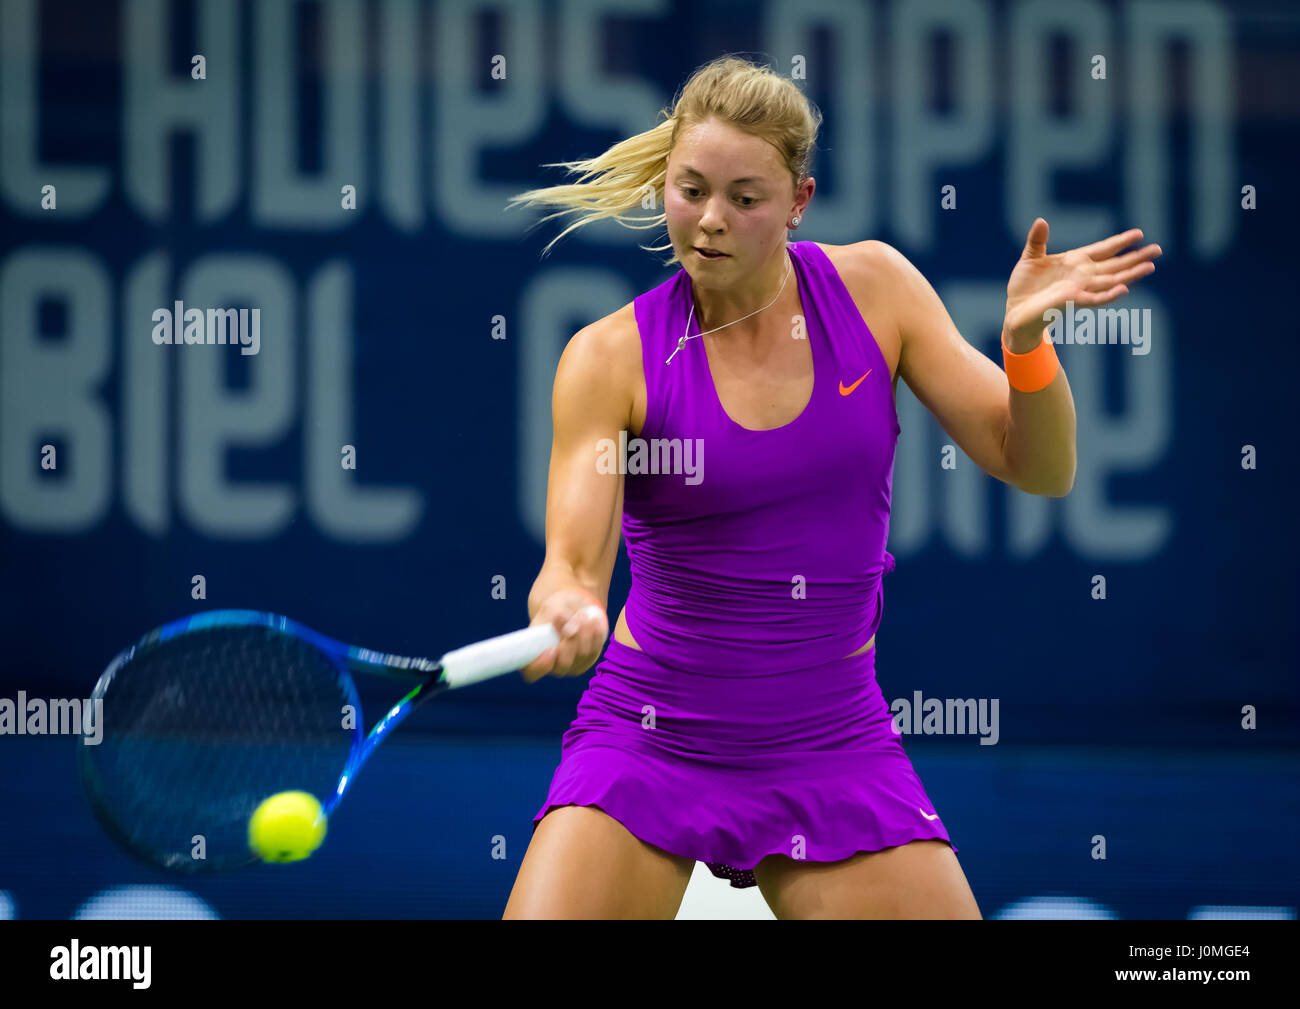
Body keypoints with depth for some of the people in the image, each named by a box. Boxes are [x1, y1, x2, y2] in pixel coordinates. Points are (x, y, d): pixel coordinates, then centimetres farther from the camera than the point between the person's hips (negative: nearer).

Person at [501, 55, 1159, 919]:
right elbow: (572, 563, -14)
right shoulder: (612, 357, -7)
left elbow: (1037, 467, 1)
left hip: (833, 743, 2)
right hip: (648, 739, -2)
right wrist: (566, 611, -37)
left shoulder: (870, 288, -1)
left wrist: (1026, 337, -18)